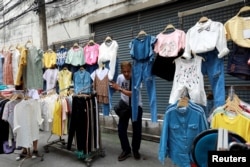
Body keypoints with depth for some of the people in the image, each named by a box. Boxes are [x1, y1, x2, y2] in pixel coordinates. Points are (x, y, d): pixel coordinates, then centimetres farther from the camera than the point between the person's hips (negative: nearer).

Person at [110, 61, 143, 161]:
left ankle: (135, 150, 28)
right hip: (124, 105, 3)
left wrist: (119, 88, -34)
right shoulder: (120, 77, -10)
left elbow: (133, 94, -31)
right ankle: (126, 150, 22)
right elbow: (116, 89, 6)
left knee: (137, 130, 3)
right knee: (121, 129, 1)